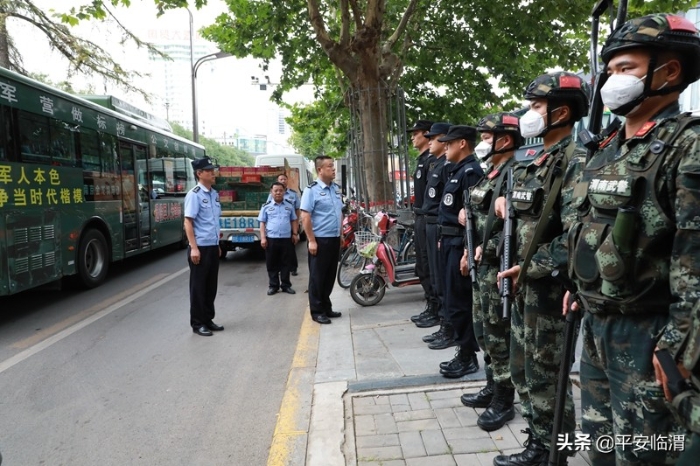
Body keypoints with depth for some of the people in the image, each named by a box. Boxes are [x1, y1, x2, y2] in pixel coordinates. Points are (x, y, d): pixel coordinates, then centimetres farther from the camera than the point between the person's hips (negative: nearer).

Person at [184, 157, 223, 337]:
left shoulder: (214, 194, 10)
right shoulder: (194, 195, -12)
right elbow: (188, 222, -15)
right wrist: (194, 248, -21)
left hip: (213, 247, 7)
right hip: (200, 248, -7)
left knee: (211, 285, 14)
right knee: (198, 286, 3)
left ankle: (208, 319, 26)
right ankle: (197, 323, 15)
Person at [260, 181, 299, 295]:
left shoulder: (289, 205, 9)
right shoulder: (266, 206, 3)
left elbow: (294, 220, 15)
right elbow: (262, 223, 3)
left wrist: (295, 234, 6)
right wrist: (263, 237, -5)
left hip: (286, 239, 1)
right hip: (271, 239, -1)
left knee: (286, 263, 7)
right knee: (272, 264, 5)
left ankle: (286, 285, 17)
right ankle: (273, 285, 15)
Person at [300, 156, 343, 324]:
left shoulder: (336, 188, 12)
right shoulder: (311, 190, -11)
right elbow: (305, 217, -15)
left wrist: (340, 235, 16)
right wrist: (311, 241, -18)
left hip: (335, 239, 7)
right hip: (320, 240, -7)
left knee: (330, 275, 14)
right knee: (317, 277, 2)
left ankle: (326, 307, 26)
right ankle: (317, 311, 11)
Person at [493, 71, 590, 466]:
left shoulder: (575, 162, -16)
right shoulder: (534, 164, 13)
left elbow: (577, 236, -24)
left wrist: (531, 269, -18)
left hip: (550, 288, -9)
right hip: (526, 285, 9)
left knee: (546, 377, 4)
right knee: (524, 372, 19)